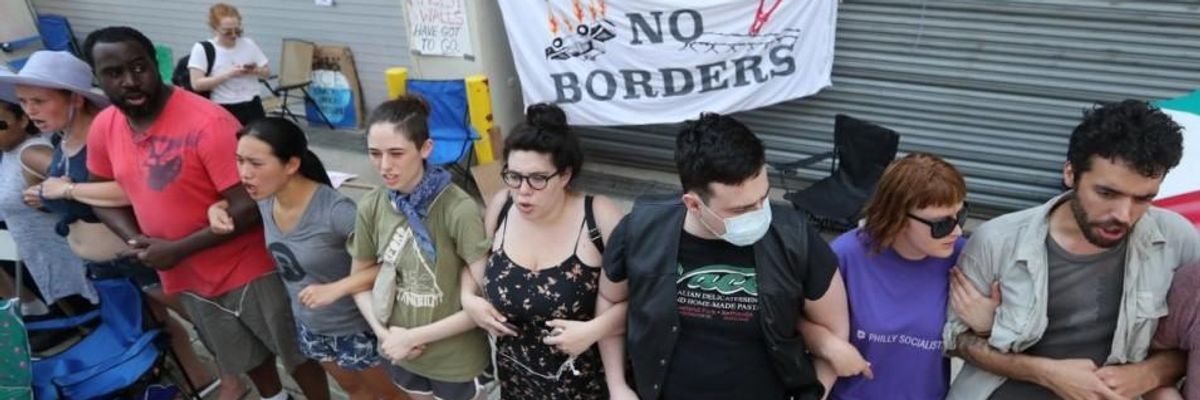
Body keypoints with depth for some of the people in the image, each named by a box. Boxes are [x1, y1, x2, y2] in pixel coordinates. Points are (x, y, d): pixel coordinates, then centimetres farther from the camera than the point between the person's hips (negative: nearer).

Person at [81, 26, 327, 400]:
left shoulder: (208, 123, -25)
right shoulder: (103, 128, -3)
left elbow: (251, 205, -26)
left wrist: (178, 249, -22)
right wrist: (135, 239, -7)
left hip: (249, 268, -7)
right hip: (187, 276, 7)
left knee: (295, 351, 11)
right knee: (245, 355, 27)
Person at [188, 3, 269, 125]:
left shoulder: (248, 44, 6)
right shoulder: (202, 49, -5)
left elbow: (267, 72, 13)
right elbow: (197, 84, -12)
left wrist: (256, 71, -10)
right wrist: (228, 75, -20)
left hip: (252, 107, 4)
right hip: (223, 111, -3)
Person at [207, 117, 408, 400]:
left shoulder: (335, 211, -34)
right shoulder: (265, 199, -12)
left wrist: (337, 288, -38)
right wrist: (217, 209, -8)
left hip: (356, 328, -6)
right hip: (309, 326, 6)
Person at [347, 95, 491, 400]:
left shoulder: (458, 210, -26)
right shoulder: (371, 207, -9)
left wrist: (414, 336, -19)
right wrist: (383, 333, -10)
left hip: (456, 359, -4)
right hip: (402, 353, 5)